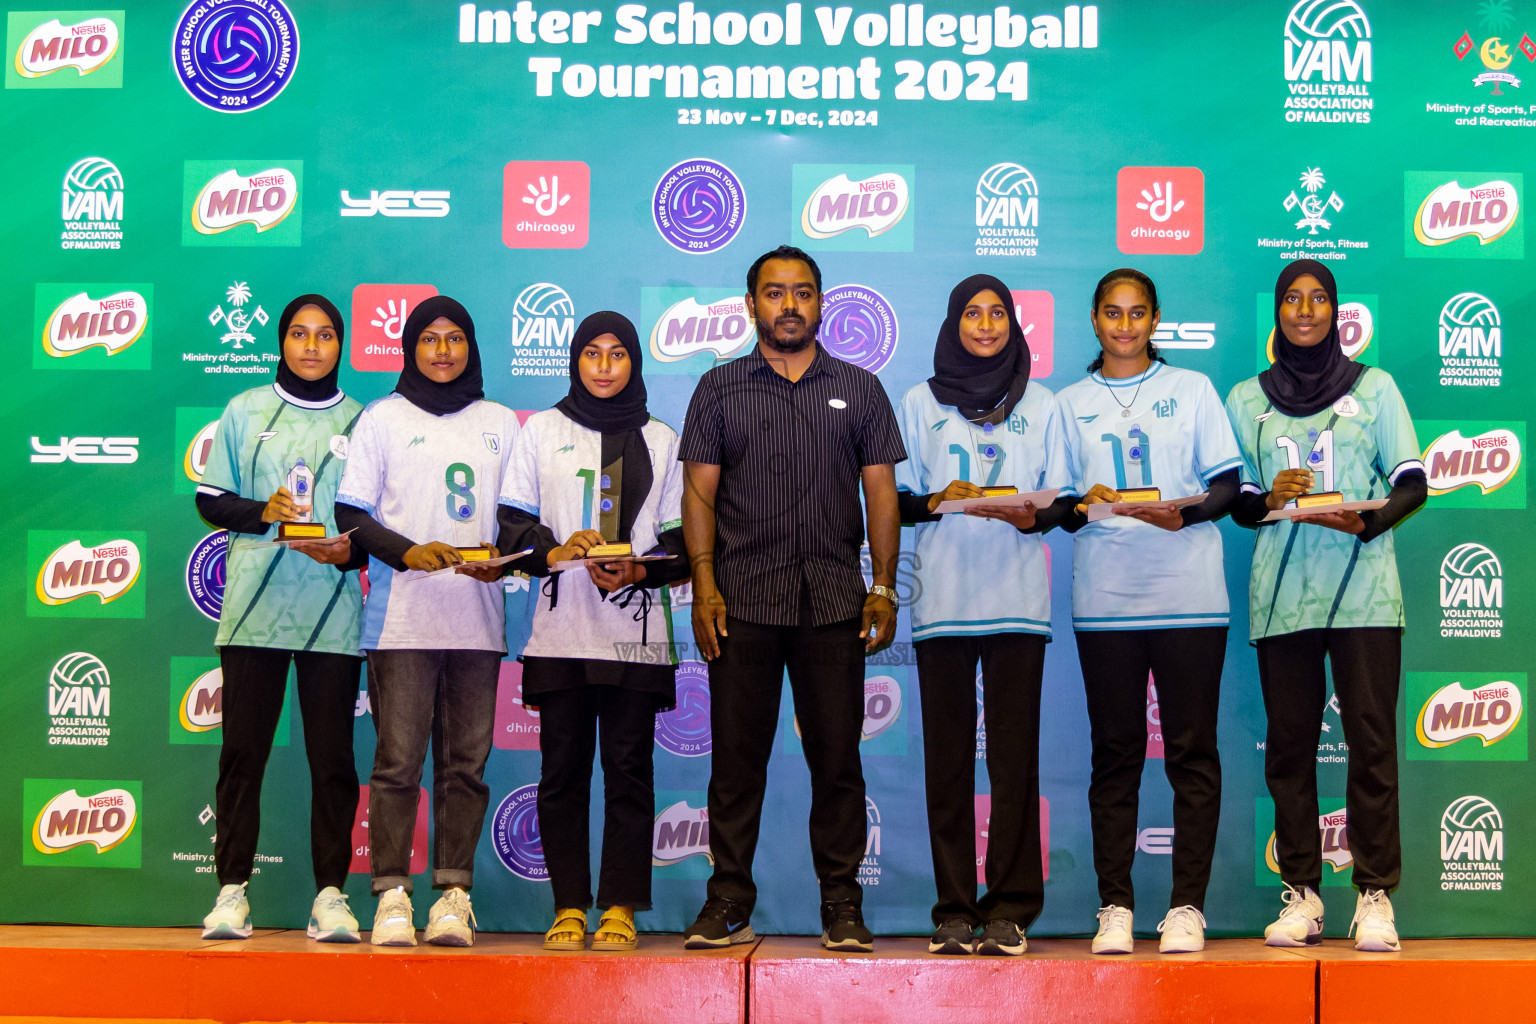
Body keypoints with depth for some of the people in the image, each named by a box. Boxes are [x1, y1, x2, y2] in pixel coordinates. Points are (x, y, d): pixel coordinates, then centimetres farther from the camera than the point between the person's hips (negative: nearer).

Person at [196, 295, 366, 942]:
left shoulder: (360, 421, 11)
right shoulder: (246, 412, 13)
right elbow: (210, 500, 10)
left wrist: (350, 551, -8)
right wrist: (263, 512, -8)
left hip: (333, 610, 0)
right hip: (255, 605, 0)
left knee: (333, 757, -1)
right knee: (242, 752, 0)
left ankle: (331, 894, 5)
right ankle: (232, 890, 8)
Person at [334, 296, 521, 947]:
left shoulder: (502, 423, 16)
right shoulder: (382, 418, 9)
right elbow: (350, 514, 4)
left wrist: (503, 557, -4)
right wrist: (406, 552, -12)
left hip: (478, 617, 2)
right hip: (402, 617, -2)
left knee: (466, 761, 1)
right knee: (398, 759, -6)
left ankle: (454, 895, 6)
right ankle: (392, 896, 0)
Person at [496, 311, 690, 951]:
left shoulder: (661, 440, 12)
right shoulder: (541, 431, 12)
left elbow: (683, 540, 9)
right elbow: (513, 522, 8)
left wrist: (639, 571, -10)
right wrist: (554, 552, -12)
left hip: (637, 630, 0)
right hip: (561, 629, 1)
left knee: (629, 769, -2)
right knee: (562, 770, 1)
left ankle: (620, 907, 5)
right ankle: (569, 907, 9)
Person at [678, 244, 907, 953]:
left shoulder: (858, 389, 12)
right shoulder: (719, 389, 11)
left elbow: (881, 493, 9)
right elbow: (699, 494, 7)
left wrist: (883, 588, 0)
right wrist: (704, 584, -5)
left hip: (834, 601, 0)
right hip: (742, 601, 0)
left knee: (837, 757, 0)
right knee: (736, 756, 1)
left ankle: (842, 908, 9)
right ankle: (728, 904, 10)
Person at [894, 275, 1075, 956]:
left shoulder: (1040, 405, 14)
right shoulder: (921, 403, 13)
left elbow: (1063, 503, 11)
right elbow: (898, 502, 9)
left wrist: (1032, 516, -10)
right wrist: (939, 501, -11)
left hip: (1017, 599, 0)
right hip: (942, 601, 0)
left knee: (1015, 754, -5)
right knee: (947, 756, -1)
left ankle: (1009, 909, 0)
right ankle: (954, 910, 4)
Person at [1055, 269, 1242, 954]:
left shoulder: (1192, 389, 12)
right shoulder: (1071, 403, 15)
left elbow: (1228, 484, 6)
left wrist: (1184, 513, -13)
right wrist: (1079, 506, -11)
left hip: (1188, 595, -1)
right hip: (1104, 598, 1)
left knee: (1191, 750, -2)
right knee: (1114, 753, 1)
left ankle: (1187, 906, 4)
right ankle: (1114, 905, 7)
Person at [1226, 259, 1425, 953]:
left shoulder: (1374, 387, 10)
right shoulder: (1245, 399, 14)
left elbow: (1412, 483, 5)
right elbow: (1236, 501, 13)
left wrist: (1367, 522, -14)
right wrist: (1269, 500, -9)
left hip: (1362, 586, -1)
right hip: (1282, 590, 2)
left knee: (1371, 738, -7)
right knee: (1289, 741, 0)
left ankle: (1375, 895, -1)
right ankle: (1300, 894, 6)